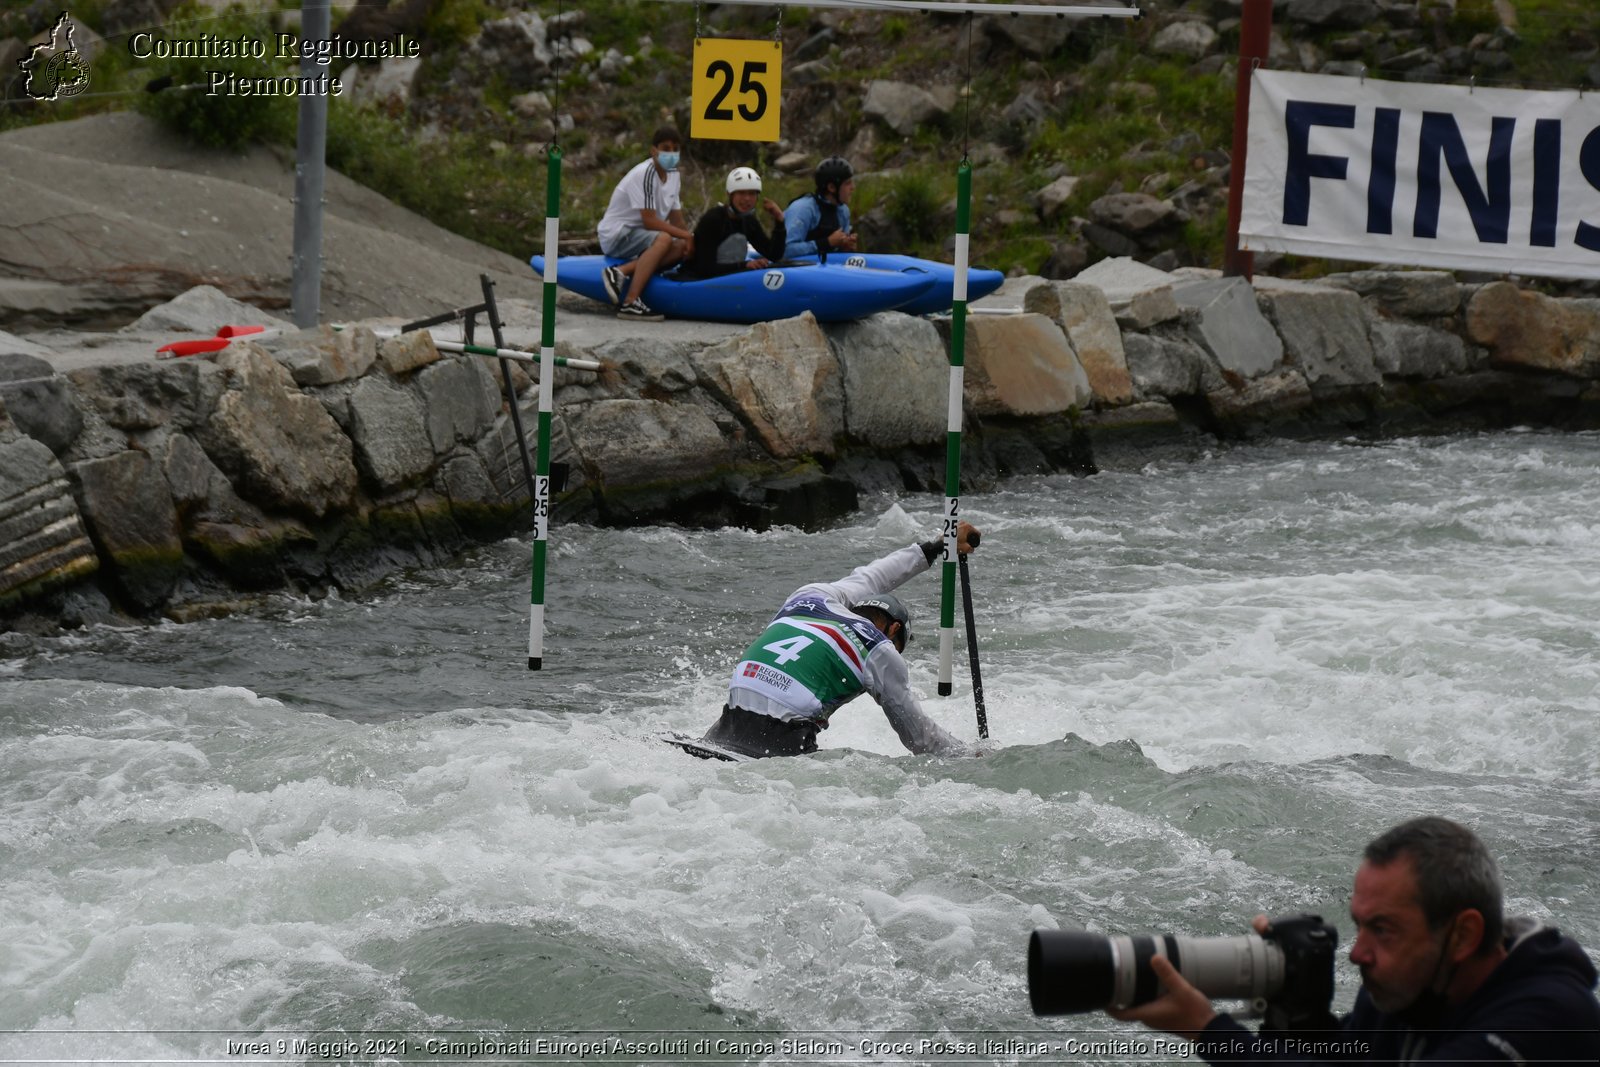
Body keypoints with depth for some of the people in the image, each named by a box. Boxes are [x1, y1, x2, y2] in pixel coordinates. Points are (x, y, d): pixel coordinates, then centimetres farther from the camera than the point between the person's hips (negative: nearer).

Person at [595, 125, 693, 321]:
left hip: (636, 235, 9)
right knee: (663, 239, -34)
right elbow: (650, 222, -23)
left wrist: (690, 241, -8)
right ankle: (629, 303, -39)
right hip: (616, 235, -9)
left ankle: (622, 272, -22)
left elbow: (677, 221, 9)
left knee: (682, 248, -14)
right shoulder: (644, 174, -19)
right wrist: (686, 235, -20)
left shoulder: (672, 175, 9)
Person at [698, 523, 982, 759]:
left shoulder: (809, 598, 20)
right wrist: (975, 759, 30)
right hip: (785, 746, -6)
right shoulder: (882, 653, 6)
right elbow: (918, 734, 15)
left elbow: (869, 577, 41)